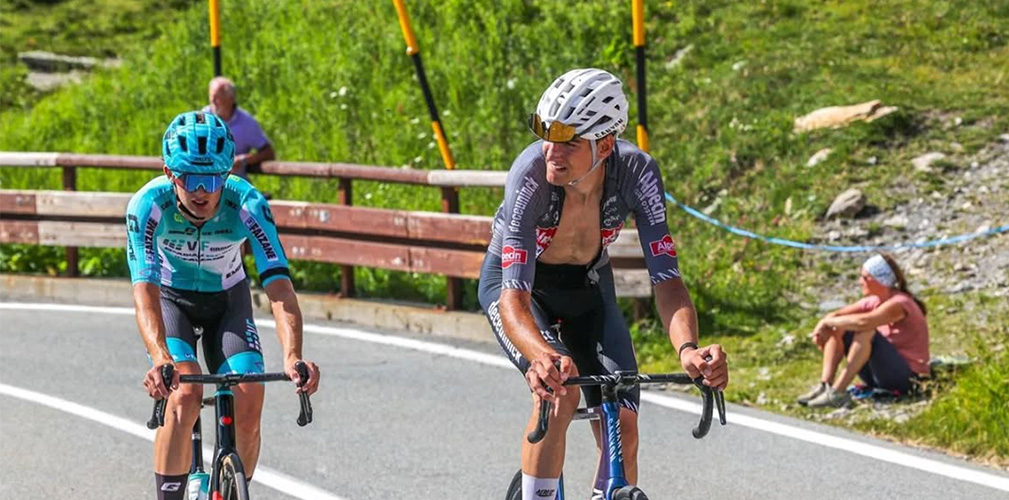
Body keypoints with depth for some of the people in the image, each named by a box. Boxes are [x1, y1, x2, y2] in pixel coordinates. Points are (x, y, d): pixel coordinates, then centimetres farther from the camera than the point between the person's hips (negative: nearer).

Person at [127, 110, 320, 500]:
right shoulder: (149, 205, -31)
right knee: (185, 396, -27)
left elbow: (279, 286, -36)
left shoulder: (247, 204, -30)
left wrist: (293, 357, -52)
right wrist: (160, 359, -56)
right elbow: (145, 292, -38)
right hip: (171, 299, -1)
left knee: (248, 403, -17)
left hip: (228, 300, 1)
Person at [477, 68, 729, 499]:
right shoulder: (531, 174, -37)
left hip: (588, 287, 3)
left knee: (622, 429, -9)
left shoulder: (636, 172, -30)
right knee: (559, 396, -29)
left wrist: (687, 349, -51)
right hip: (514, 281, -3)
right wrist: (542, 357, -62)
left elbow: (666, 279, -31)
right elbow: (514, 298, -41)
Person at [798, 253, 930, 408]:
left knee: (866, 332, -32)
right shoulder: (874, 301, 7)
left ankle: (837, 392, -31)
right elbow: (836, 315, 3)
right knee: (837, 329, 1)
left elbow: (863, 322, -35)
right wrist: (822, 327, -19)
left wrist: (827, 322, -23)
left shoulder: (899, 304, -19)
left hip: (909, 377, -9)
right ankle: (824, 386, -14)